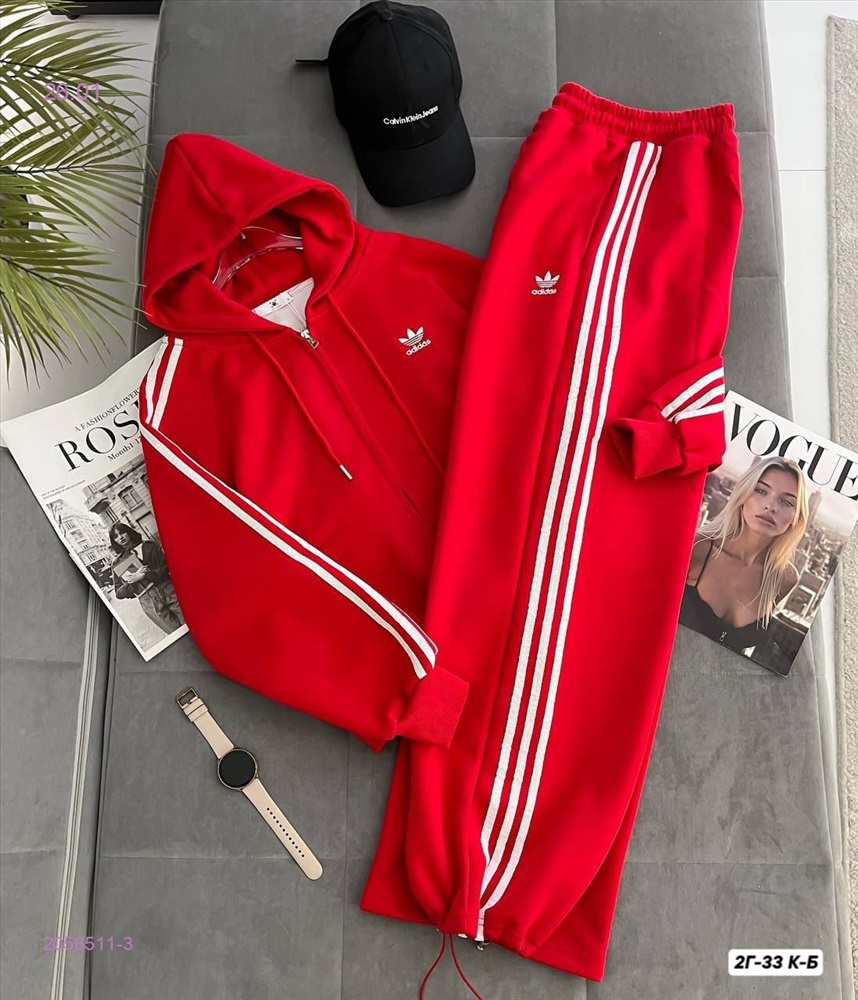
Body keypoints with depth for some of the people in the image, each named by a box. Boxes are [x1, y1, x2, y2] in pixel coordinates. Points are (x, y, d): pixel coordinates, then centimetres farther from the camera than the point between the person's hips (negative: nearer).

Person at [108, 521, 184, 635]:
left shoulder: (149, 546, 9)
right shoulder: (117, 564, 10)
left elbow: (165, 567, 0)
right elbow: (119, 593, 6)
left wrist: (144, 576, -12)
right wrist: (133, 579, -10)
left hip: (169, 591, 0)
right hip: (151, 605, 0)